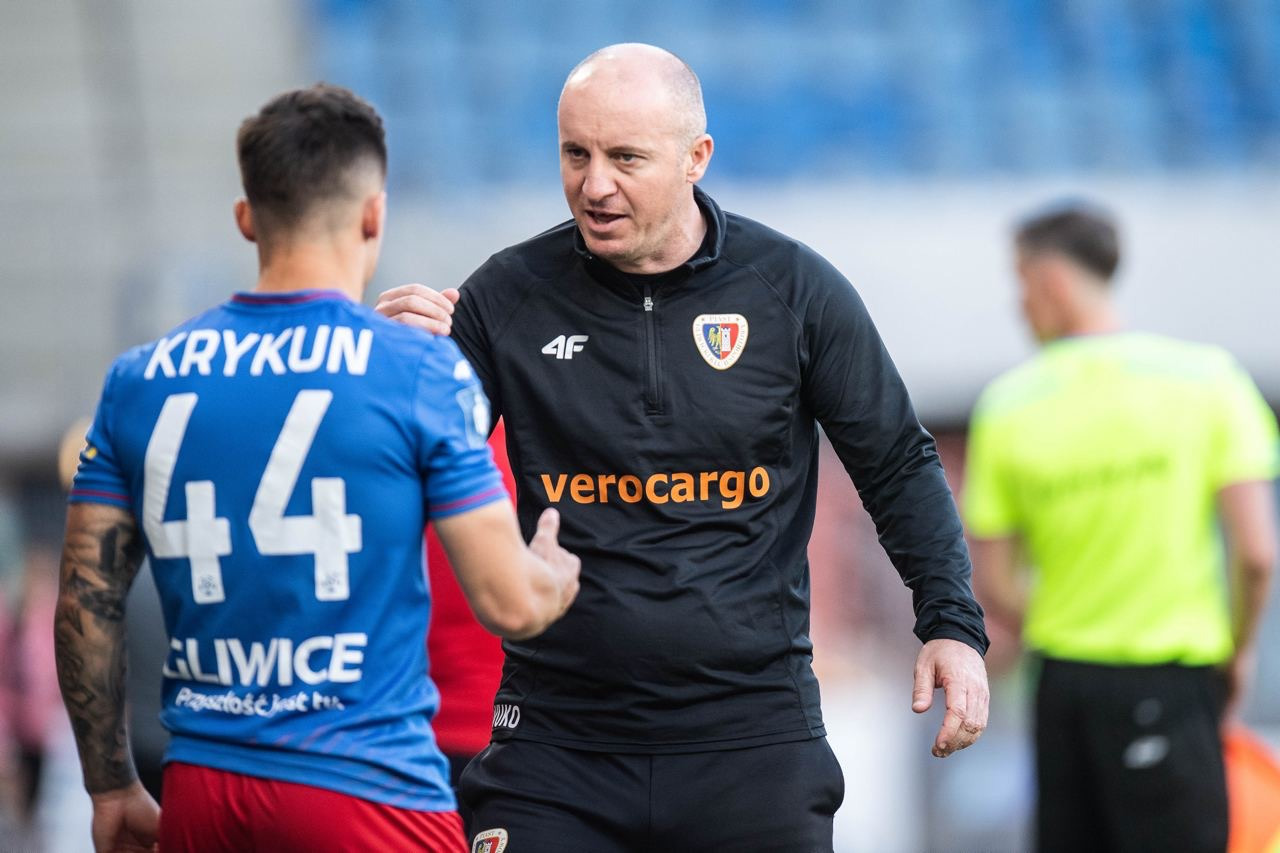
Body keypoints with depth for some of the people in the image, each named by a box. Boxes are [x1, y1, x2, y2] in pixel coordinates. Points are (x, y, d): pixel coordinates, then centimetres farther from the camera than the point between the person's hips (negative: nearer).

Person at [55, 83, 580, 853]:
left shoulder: (141, 379, 5)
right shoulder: (423, 372, -7)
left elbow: (87, 603, 7)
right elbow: (510, 605, -7)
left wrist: (112, 790, 17)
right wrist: (557, 571, 17)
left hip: (201, 791, 4)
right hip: (366, 790, -4)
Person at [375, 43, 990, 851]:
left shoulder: (793, 289, -2)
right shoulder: (507, 297, -1)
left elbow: (898, 465, 8)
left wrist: (953, 623, 0)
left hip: (750, 736, 0)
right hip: (559, 744, 0)